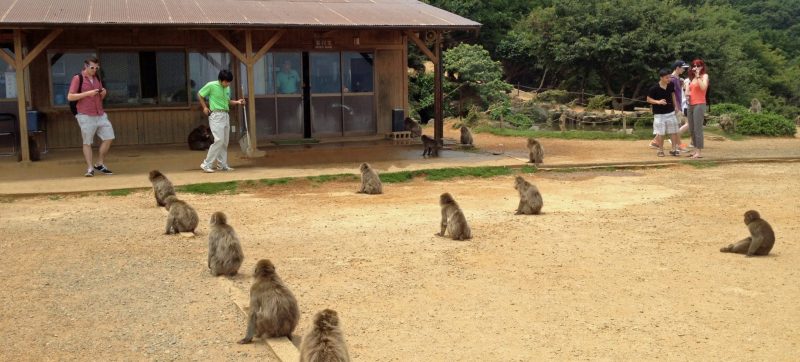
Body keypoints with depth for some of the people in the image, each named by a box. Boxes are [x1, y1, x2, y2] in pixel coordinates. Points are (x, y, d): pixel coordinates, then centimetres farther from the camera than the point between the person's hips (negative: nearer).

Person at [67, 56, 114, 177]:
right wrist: (87, 93, -19)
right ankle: (90, 168, 1)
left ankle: (100, 164, 14)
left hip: (100, 115, 6)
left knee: (108, 137, 2)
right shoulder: (77, 78, -4)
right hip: (86, 116, -6)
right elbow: (70, 97, -10)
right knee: (87, 142, -2)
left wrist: (103, 93, -2)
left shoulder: (97, 78, 13)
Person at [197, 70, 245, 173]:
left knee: (225, 142, 8)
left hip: (225, 116, 7)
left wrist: (237, 102, 6)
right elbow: (199, 95, 3)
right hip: (216, 115, -7)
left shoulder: (227, 88, 9)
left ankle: (222, 164, 16)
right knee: (219, 140, -15)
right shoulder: (211, 85, -9)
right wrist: (204, 107, -2)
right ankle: (207, 164, -10)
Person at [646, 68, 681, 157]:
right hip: (659, 114, -5)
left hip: (671, 112, 5)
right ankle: (661, 150, 13)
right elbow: (648, 99, -9)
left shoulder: (671, 85, -3)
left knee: (673, 132, 8)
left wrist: (676, 106, 16)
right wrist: (658, 102, -24)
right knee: (660, 133, 1)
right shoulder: (654, 88, -17)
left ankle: (674, 149, 18)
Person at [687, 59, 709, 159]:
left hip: (699, 105, -8)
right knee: (691, 129, 8)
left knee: (698, 129, -12)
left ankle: (699, 152, -11)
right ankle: (696, 150, 16)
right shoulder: (692, 78, 18)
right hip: (691, 105, 8)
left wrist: (698, 76, -15)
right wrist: (688, 94, 12)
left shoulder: (704, 76, -1)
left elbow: (703, 87, -20)